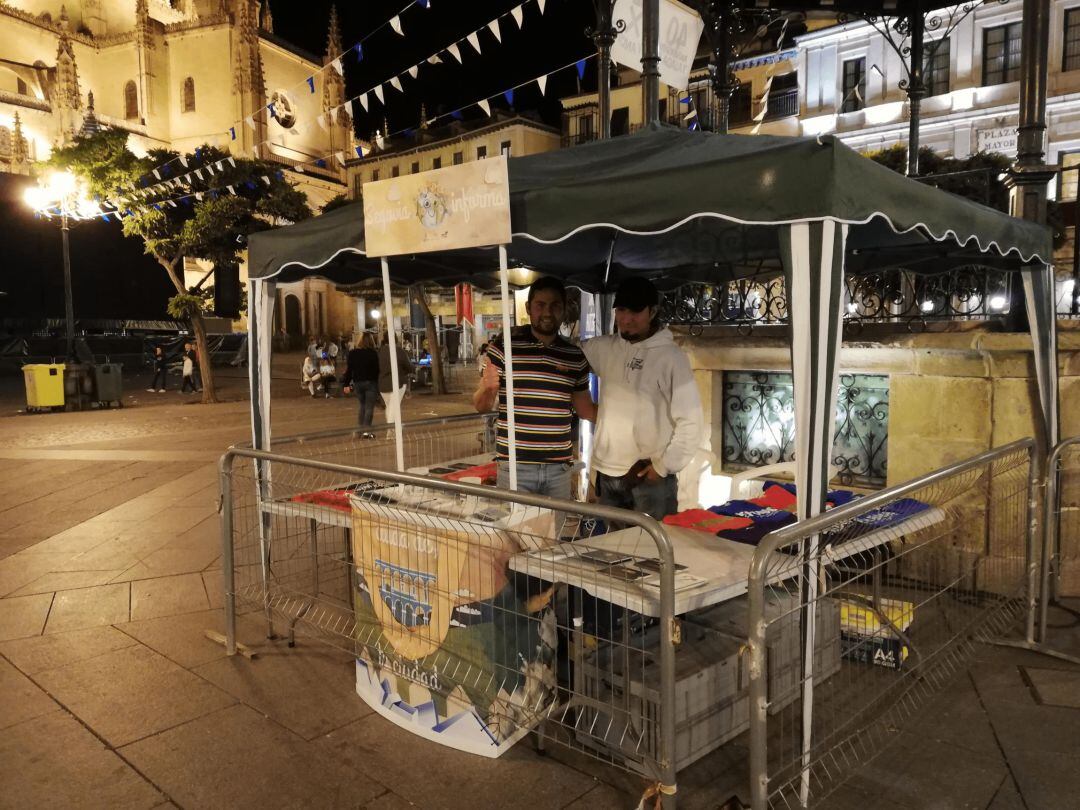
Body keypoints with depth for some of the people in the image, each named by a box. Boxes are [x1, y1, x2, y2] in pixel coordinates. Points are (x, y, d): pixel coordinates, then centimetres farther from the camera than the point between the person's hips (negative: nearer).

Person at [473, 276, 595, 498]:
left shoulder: (575, 356, 8)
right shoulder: (504, 346, -2)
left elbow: (584, 408, 17)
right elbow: (481, 406, 1)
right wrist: (486, 388, -20)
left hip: (559, 467, 3)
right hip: (514, 465, -3)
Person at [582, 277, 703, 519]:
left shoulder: (670, 356, -11)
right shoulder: (605, 348, 5)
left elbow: (691, 420, -11)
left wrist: (664, 466, -12)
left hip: (650, 477, -5)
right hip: (607, 474, 5)